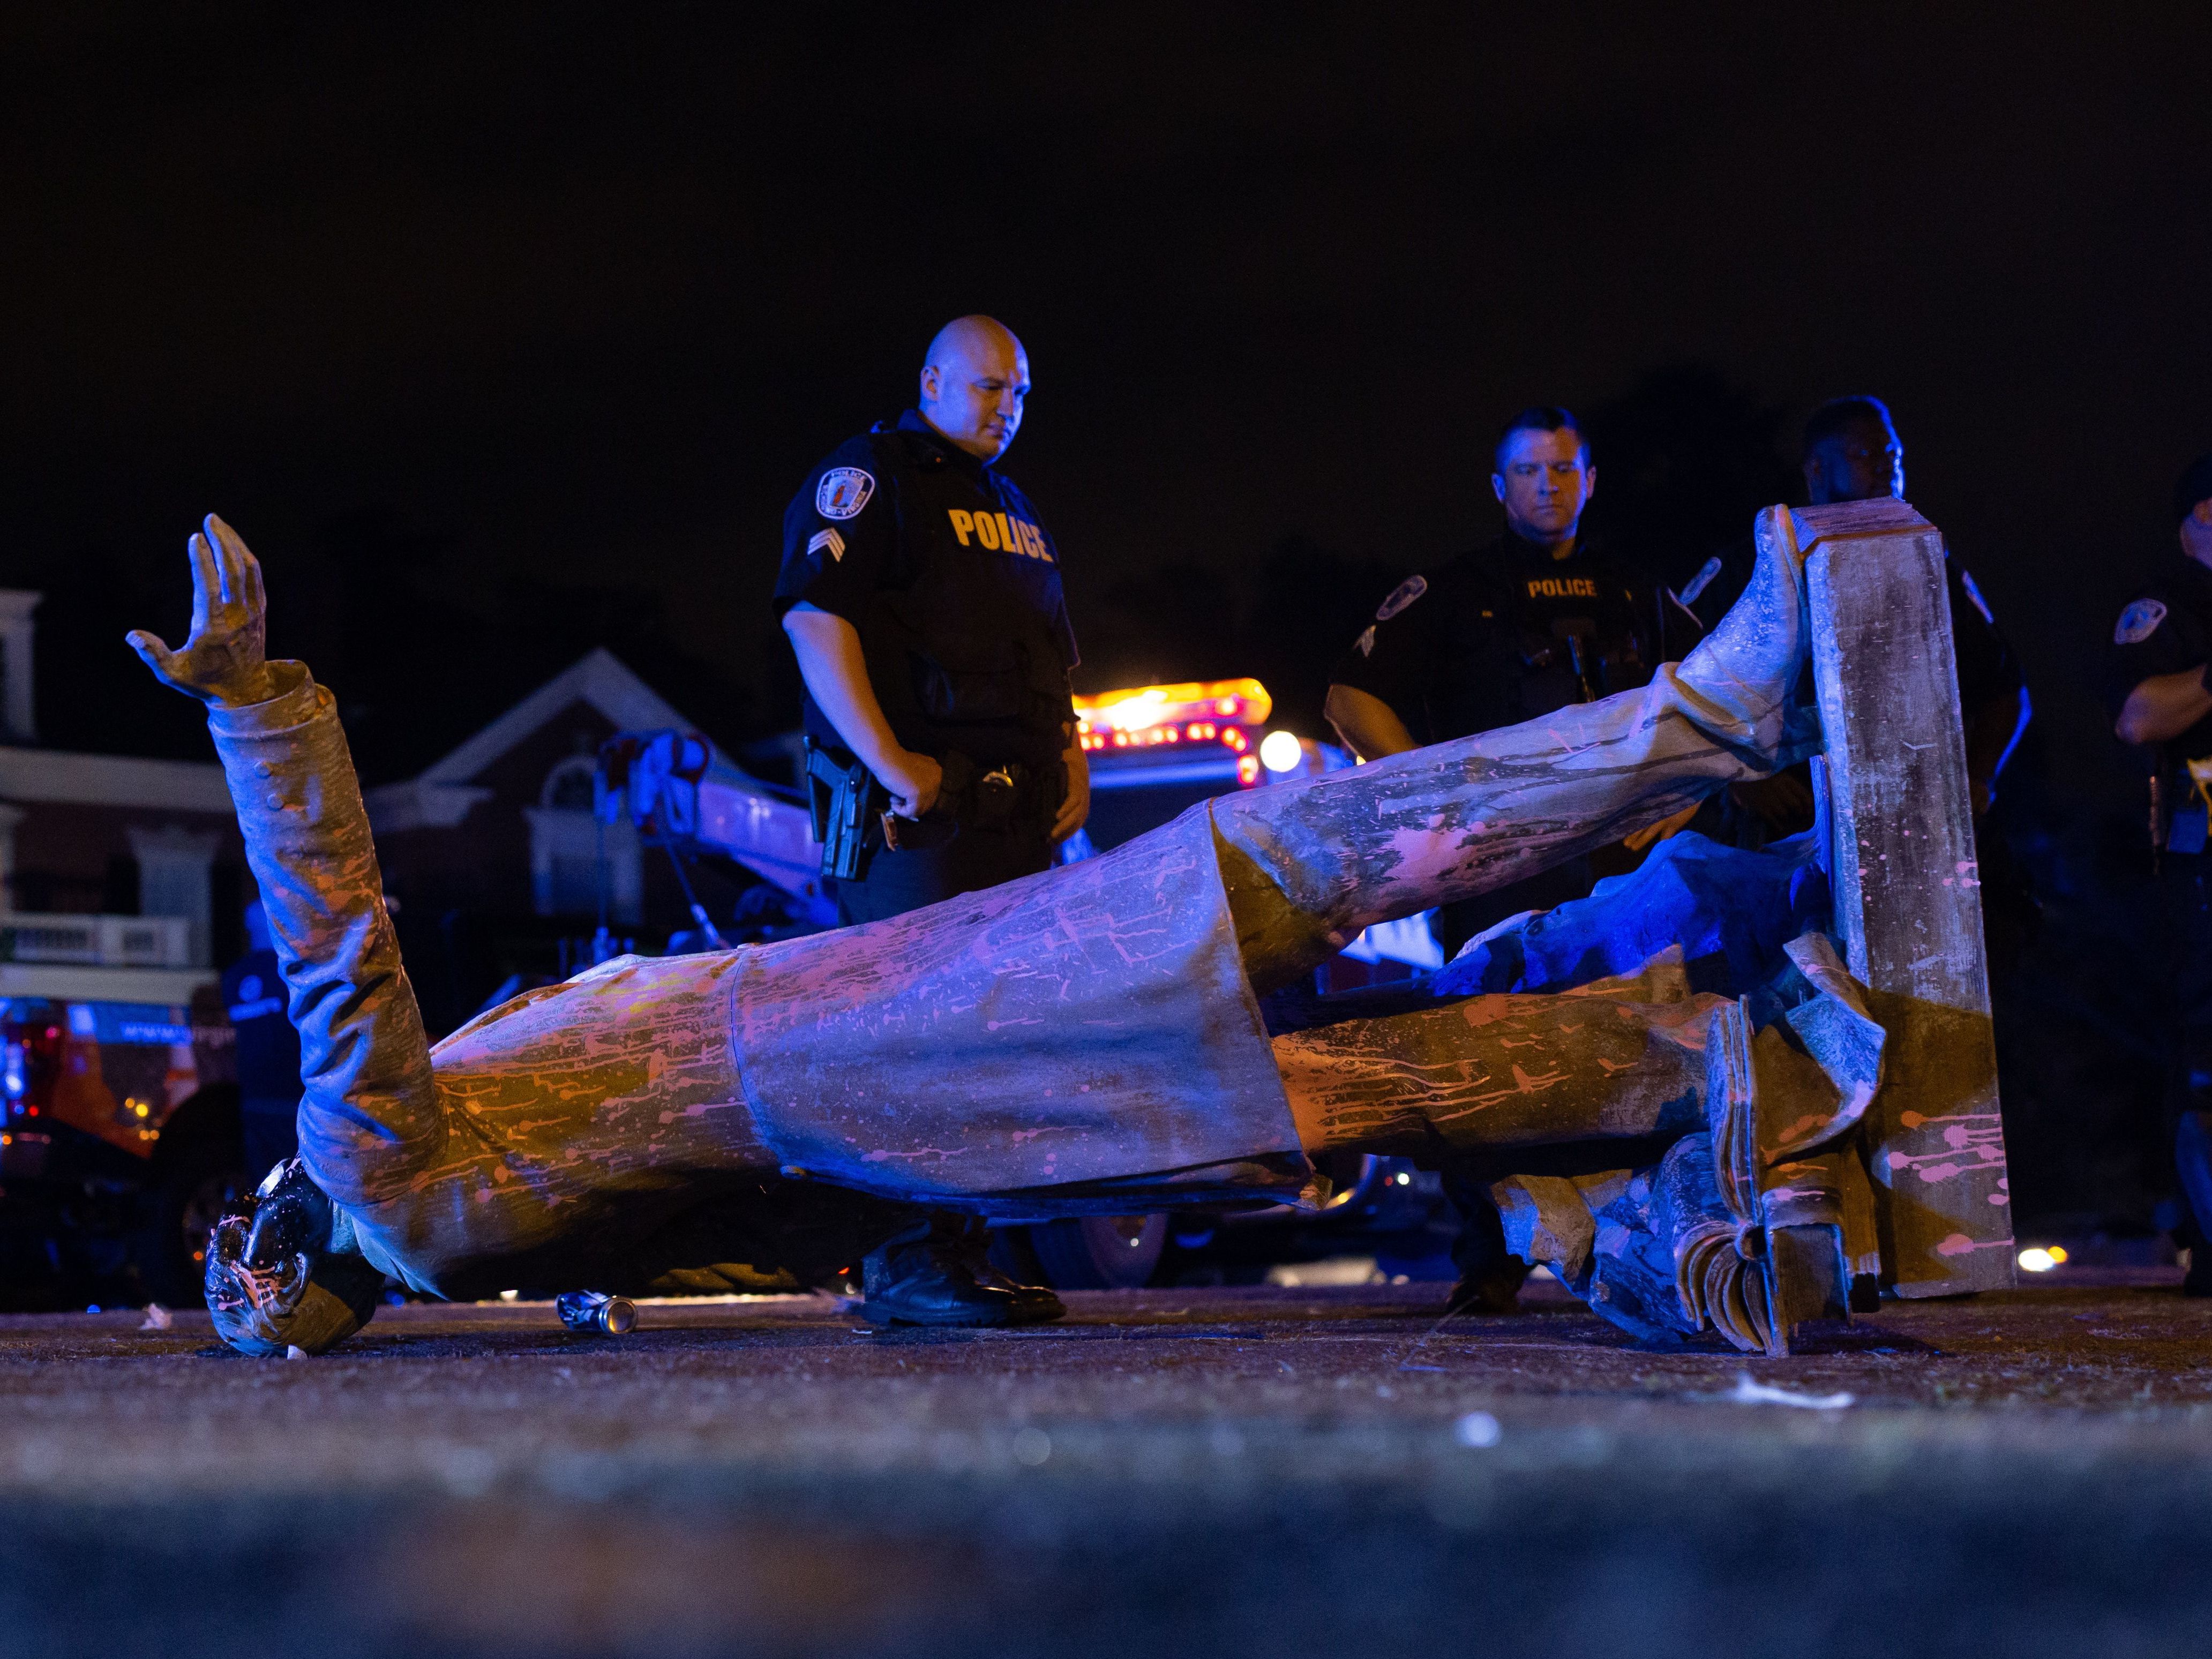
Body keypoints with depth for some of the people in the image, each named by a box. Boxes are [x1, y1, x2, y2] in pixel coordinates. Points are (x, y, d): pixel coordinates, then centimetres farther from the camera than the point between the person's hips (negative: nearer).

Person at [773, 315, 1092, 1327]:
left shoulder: (1011, 506, 26)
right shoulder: (867, 477, -1)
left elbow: (1050, 651, 31)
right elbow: (814, 616, -13)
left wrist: (1070, 756, 13)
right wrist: (890, 762, -20)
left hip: (1015, 807, 8)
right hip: (920, 801, -8)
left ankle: (965, 1250, 10)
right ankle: (907, 1261, -13)